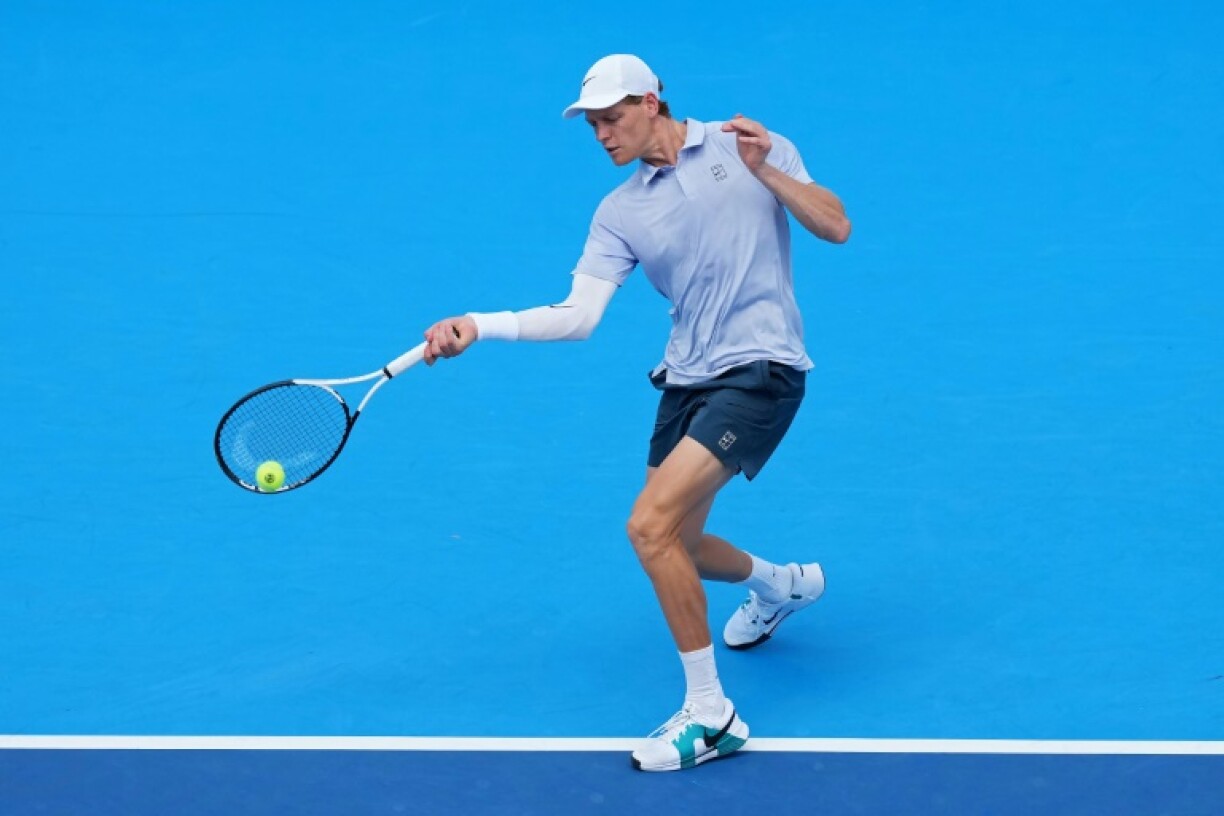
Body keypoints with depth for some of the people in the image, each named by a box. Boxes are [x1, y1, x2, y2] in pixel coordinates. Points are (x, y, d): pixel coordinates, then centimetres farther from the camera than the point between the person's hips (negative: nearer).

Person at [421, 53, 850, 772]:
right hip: (687, 380, 6)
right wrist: (477, 327, -13)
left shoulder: (753, 149, -1)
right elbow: (578, 316, -3)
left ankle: (710, 713, -10)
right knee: (676, 548, 15)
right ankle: (781, 584, 50)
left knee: (652, 524, -21)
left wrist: (766, 169, -18)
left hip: (760, 370, -6)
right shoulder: (621, 213, 7)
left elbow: (836, 227, -5)